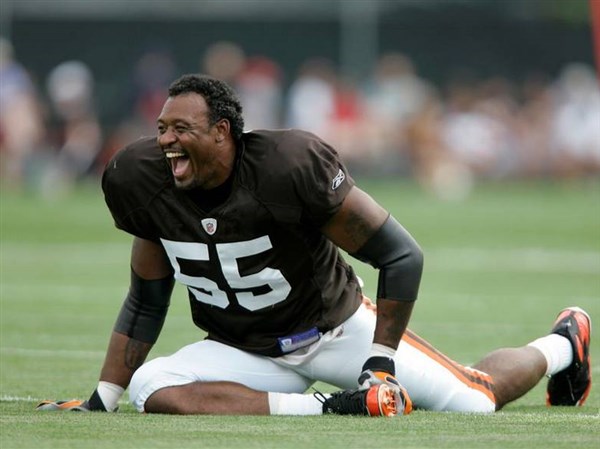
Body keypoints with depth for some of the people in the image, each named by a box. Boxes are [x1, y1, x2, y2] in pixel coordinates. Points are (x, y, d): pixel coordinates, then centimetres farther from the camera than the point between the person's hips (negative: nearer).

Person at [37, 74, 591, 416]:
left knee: (477, 401, -3)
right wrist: (101, 402, -5)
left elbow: (401, 256, -21)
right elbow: (146, 303, 1)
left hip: (337, 328, -3)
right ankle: (328, 408, -24)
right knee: (150, 390, -27)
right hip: (244, 350, 3)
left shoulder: (290, 166, -30)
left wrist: (381, 361, -20)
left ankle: (561, 345, 32)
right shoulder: (144, 179, -14)